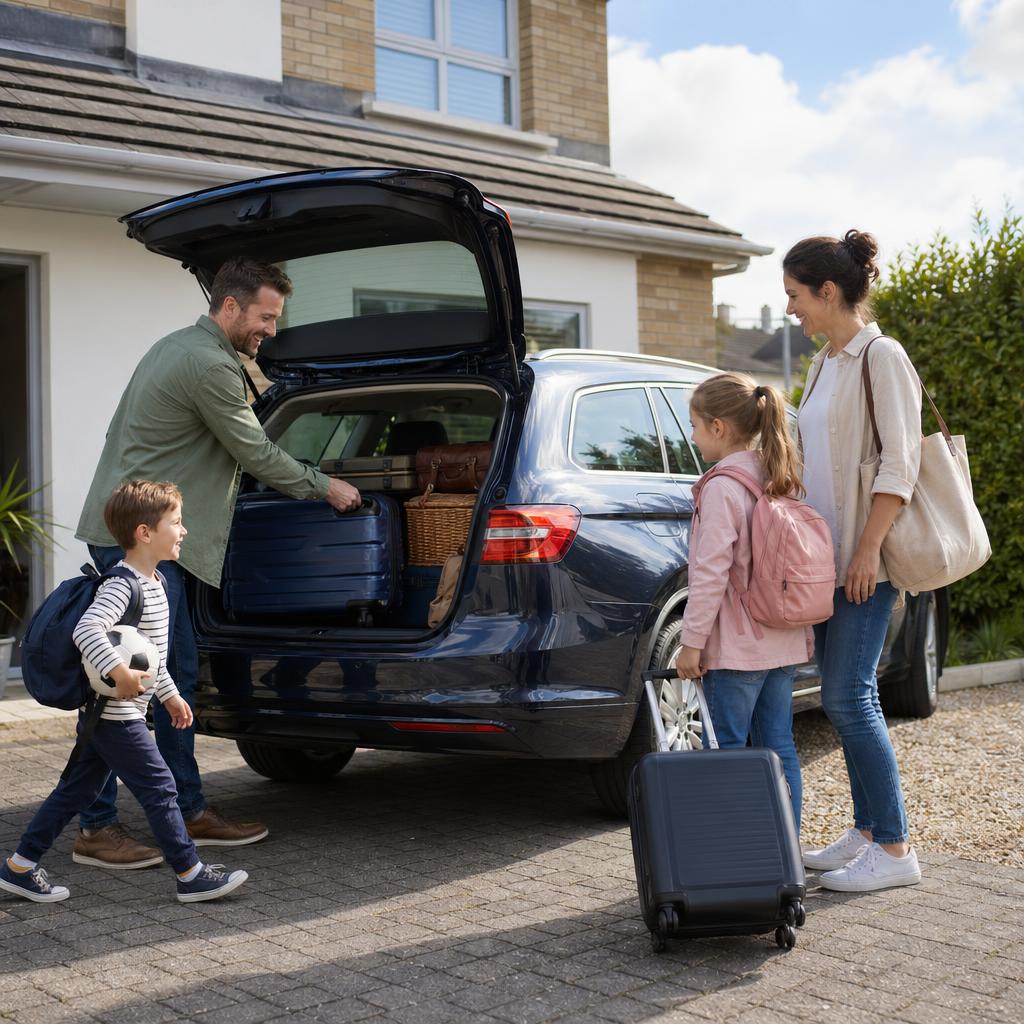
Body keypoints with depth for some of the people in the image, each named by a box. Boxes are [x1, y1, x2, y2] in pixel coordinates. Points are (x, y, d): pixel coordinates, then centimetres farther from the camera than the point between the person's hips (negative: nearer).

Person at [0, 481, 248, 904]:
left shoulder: (151, 582, 13)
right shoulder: (123, 586, -20)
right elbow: (87, 630, -35)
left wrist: (169, 694, 26)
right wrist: (120, 673, -39)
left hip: (103, 714, 10)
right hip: (116, 715, -10)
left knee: (77, 790, 14)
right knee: (159, 789, -3)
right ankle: (191, 876, 5)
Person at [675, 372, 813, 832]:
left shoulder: (721, 487, -15)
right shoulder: (783, 481, 10)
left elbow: (711, 572, -19)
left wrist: (692, 640, -14)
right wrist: (805, 630, 20)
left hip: (736, 643, -8)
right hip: (783, 641, 8)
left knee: (727, 749, -1)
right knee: (779, 746, 12)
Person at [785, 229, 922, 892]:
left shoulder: (882, 358, -10)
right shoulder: (824, 366, 16)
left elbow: (899, 463, -16)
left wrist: (869, 547, -20)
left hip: (865, 561, -9)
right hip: (826, 558, 9)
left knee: (849, 699, -9)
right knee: (845, 698, 10)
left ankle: (895, 849, 0)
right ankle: (867, 831, 20)